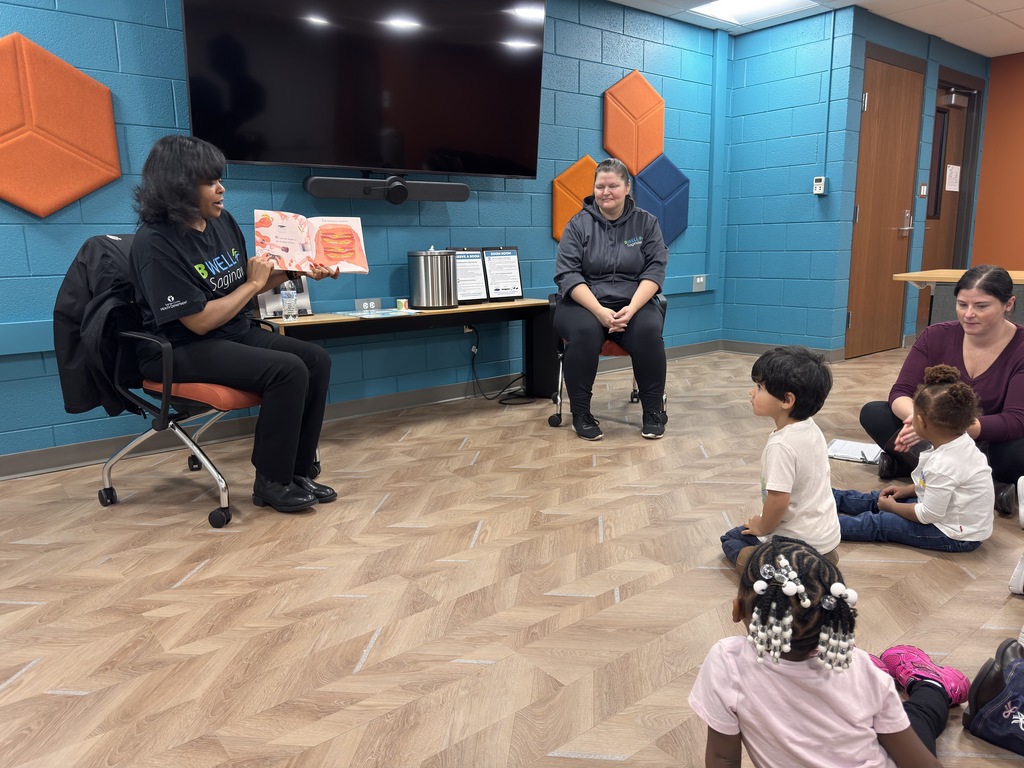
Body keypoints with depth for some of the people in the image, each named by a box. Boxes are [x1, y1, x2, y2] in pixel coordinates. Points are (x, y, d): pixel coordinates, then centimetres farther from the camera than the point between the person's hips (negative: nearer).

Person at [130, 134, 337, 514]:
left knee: (317, 358, -10)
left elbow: (240, 284, 16)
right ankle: (271, 483, -12)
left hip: (236, 334, 8)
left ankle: (297, 472, -3)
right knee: (287, 370, -27)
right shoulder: (156, 244, -18)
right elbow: (200, 321, -22)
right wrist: (254, 283, -13)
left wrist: (293, 271, 1)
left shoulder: (222, 221, 4)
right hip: (181, 350, -8)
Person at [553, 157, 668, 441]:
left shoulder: (646, 222, 7)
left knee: (648, 331, -31)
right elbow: (567, 274, -7)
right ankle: (580, 414, -18)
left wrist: (631, 308, -19)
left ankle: (654, 411, -13)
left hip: (634, 303, 1)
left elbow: (655, 270, -1)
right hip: (585, 303, -1)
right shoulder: (578, 224, 2)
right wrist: (599, 311, -21)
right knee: (585, 332, -34)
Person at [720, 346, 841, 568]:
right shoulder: (812, 429, -3)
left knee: (731, 539, 14)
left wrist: (762, 527, -8)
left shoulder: (781, 445, -29)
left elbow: (778, 500, -29)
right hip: (826, 532, 8)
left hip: (798, 539, -8)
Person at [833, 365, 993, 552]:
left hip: (956, 536, -9)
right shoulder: (961, 441, -5)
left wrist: (892, 507, -10)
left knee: (877, 523, -7)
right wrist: (907, 490, 11)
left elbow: (928, 515, -25)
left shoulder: (942, 465, -34)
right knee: (879, 499, 15)